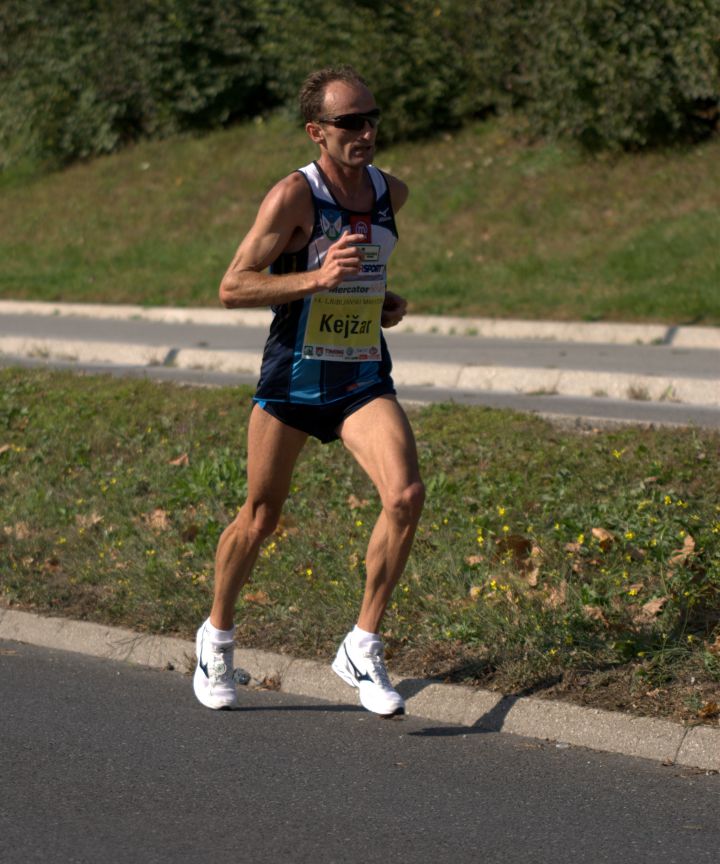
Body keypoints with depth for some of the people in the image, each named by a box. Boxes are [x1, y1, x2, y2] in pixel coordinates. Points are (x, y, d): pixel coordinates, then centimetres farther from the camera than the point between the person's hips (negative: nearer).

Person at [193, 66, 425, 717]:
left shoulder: (391, 193, 3)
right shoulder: (294, 195, -15)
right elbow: (231, 288, -17)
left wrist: (383, 301, 9)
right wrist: (316, 279, -29)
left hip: (365, 379, 4)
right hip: (293, 376, -4)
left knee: (406, 496, -18)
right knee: (261, 517, 8)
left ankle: (363, 649, -5)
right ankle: (218, 635, 34)